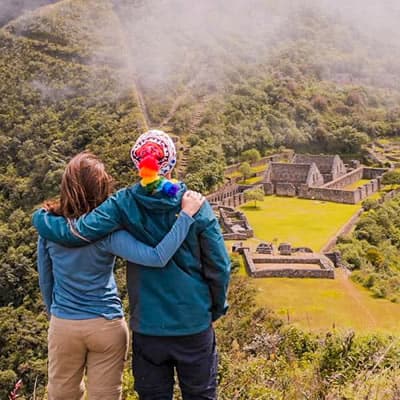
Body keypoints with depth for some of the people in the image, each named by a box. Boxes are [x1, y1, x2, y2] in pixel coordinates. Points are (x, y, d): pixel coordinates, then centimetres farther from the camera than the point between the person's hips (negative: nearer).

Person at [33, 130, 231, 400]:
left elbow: (76, 233, -21)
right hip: (194, 324, 0)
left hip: (148, 326, 1)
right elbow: (219, 266, -8)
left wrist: (40, 217, 0)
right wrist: (218, 307, 9)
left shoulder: (123, 204, -12)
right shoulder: (196, 205, -11)